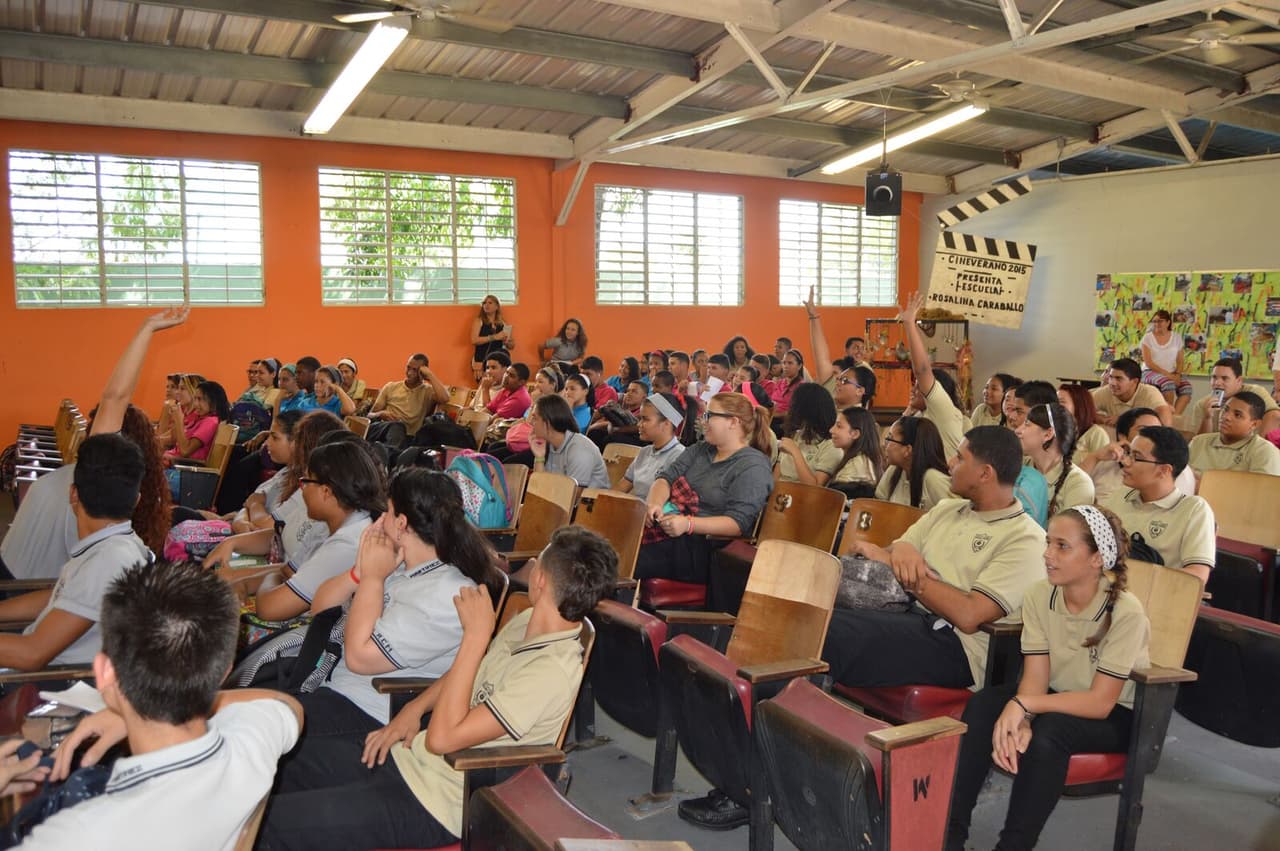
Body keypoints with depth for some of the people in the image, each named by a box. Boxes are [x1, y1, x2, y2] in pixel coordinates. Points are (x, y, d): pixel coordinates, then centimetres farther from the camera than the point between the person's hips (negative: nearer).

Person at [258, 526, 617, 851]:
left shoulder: (552, 673, -29)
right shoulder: (527, 622, -1)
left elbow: (442, 737, -29)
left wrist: (476, 634, -27)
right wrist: (414, 708, 1)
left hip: (430, 805, -9)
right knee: (303, 765, 23)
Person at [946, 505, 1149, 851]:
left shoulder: (1125, 612, -24)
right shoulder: (1039, 595, -11)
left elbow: (1100, 702, -25)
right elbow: (1035, 678, -12)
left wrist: (1023, 705, -33)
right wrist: (1019, 720, -33)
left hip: (1115, 715, -4)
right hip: (1058, 698, 5)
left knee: (1048, 729, -35)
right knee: (983, 705, -23)